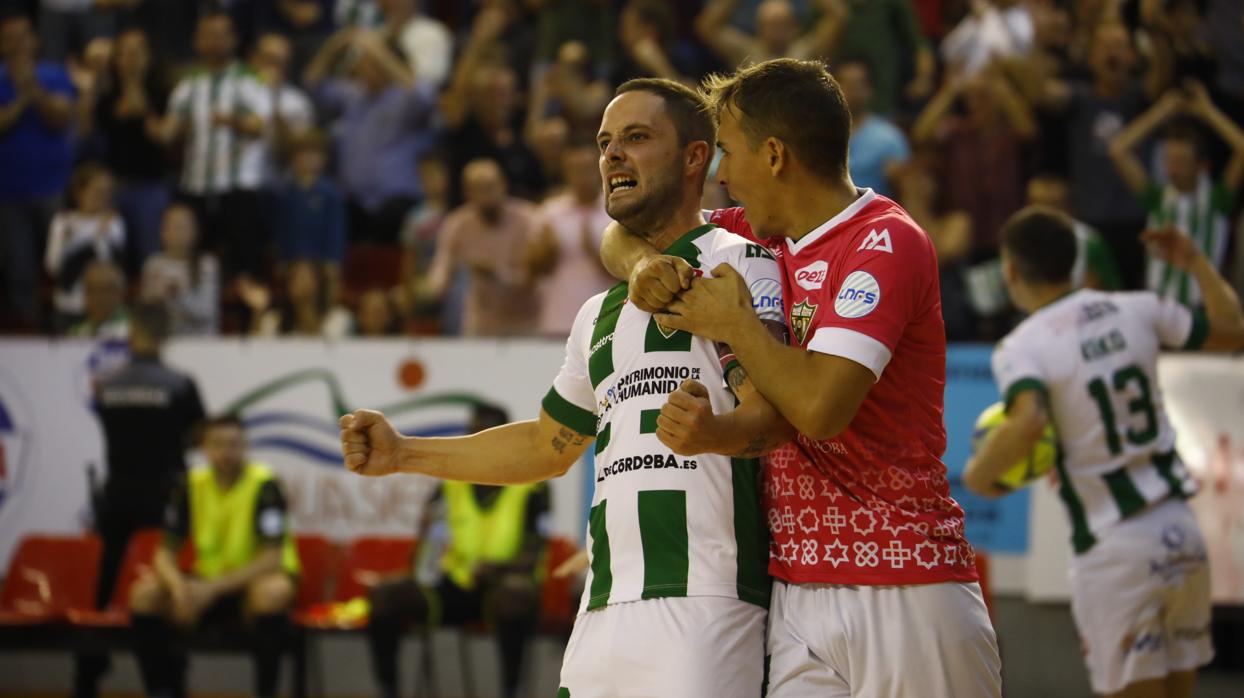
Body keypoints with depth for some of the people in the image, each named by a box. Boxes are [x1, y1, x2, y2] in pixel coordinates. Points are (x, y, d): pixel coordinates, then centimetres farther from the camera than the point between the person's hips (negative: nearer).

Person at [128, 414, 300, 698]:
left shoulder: (265, 486, -17)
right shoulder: (191, 486, -4)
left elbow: (272, 559, -23)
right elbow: (165, 554, -3)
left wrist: (214, 589, -31)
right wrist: (179, 587, -26)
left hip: (255, 581, -4)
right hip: (209, 582, 4)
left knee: (272, 593, -39)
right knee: (144, 594, -20)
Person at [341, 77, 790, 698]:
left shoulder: (737, 263, -1)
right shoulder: (602, 313, 25)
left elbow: (775, 409, -16)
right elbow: (547, 446, 35)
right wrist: (402, 454, 31)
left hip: (704, 609, -8)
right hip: (603, 617, 8)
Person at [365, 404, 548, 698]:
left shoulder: (531, 488, -3)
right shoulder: (450, 486, 7)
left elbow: (534, 556, -10)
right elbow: (424, 557, 5)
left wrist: (496, 567, -29)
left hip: (500, 587, -4)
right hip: (454, 587, 4)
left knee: (518, 591, -40)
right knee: (383, 595, -21)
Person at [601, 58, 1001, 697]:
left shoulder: (887, 242, -9)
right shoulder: (765, 238, 15)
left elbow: (819, 407, -21)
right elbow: (623, 236, 27)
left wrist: (733, 324, -6)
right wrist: (643, 262, 4)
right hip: (794, 593, 6)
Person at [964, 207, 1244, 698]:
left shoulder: (1022, 348, -10)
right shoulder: (1136, 311, 5)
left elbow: (1029, 422, -30)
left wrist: (978, 472, -12)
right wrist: (1196, 263, 30)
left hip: (1115, 550, -5)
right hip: (1180, 529, 5)